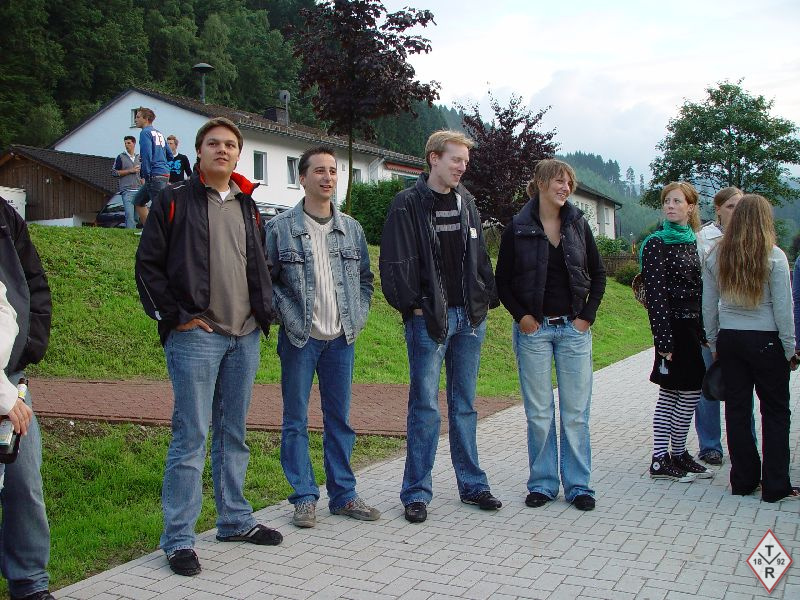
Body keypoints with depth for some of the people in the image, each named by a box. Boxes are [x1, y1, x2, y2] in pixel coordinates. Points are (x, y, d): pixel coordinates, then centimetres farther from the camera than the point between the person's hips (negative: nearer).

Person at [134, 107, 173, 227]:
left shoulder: (145, 132, -7)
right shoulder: (159, 133, 19)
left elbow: (146, 155, -17)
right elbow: (170, 155, 21)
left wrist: (146, 175, -14)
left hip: (155, 176, -10)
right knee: (139, 201, 18)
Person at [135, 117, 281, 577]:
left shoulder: (248, 208, 16)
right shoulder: (175, 201, 1)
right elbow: (149, 265, -3)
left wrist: (265, 311, 11)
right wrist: (176, 315, -9)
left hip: (245, 337, 5)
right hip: (196, 335, -5)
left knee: (234, 433, 14)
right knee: (192, 435, -5)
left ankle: (236, 520, 26)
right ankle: (179, 539, 4)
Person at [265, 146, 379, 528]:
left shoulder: (351, 228, 7)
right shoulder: (280, 228, -5)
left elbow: (365, 278, 15)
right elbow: (266, 280, -2)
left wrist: (358, 316, 4)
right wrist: (288, 316, -10)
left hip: (342, 338, 4)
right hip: (300, 338, -3)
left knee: (339, 419, 10)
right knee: (295, 420, 4)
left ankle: (343, 494, 20)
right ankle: (304, 497, 15)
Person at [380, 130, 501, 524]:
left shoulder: (466, 203, 13)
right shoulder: (409, 204, -5)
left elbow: (479, 256, 16)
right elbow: (396, 262, -10)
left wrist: (488, 298, 8)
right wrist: (413, 305, -15)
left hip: (469, 316, 6)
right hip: (428, 318, -5)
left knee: (464, 404, 13)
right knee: (425, 406, -1)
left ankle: (472, 484, 22)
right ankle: (416, 492, 9)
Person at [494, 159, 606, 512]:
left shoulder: (578, 225, 5)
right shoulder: (518, 228, -2)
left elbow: (598, 274, 11)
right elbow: (502, 281, 3)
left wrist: (587, 315, 2)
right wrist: (521, 316, -7)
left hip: (574, 328, 2)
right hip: (533, 328, -2)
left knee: (576, 412, 4)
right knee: (538, 413, 4)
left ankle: (578, 485, 15)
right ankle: (542, 483, 17)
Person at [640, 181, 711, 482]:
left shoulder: (695, 242, 14)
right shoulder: (655, 244, -8)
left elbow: (701, 289, 17)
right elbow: (655, 295, -14)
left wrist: (706, 331, 13)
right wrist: (664, 340, -18)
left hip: (694, 326, 7)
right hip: (674, 325, -7)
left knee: (670, 395, 10)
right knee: (689, 391, -2)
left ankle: (662, 459, 16)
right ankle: (676, 455, 12)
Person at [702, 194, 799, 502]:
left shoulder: (715, 257, 1)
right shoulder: (773, 256, -9)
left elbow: (708, 306, 5)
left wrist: (714, 344, 15)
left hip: (729, 340, 3)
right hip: (766, 341, -3)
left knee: (737, 409, 10)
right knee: (775, 412, 7)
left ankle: (744, 480, 18)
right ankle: (775, 486, 10)